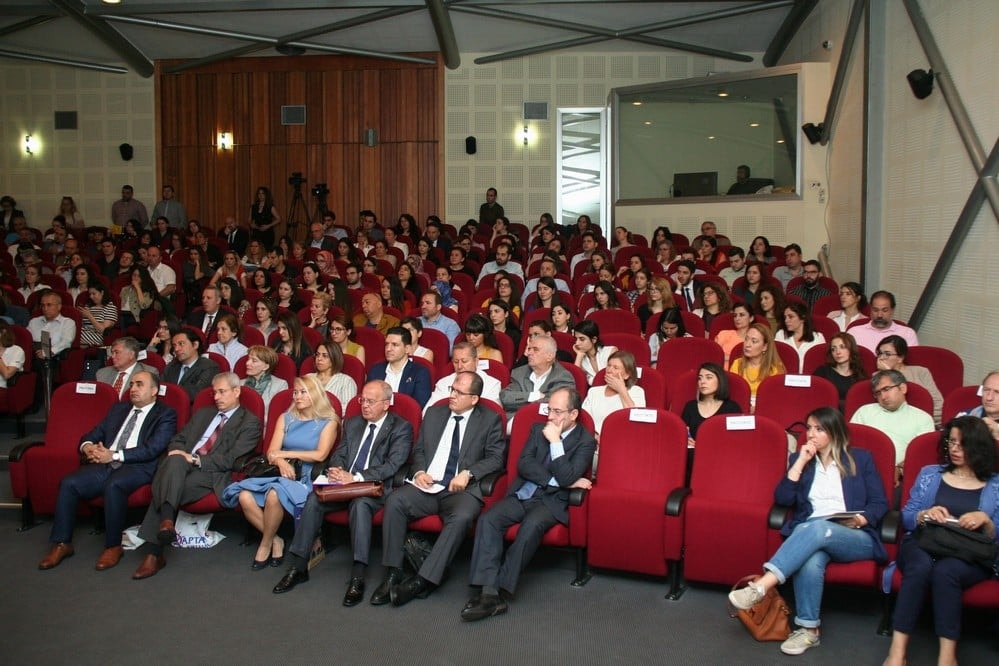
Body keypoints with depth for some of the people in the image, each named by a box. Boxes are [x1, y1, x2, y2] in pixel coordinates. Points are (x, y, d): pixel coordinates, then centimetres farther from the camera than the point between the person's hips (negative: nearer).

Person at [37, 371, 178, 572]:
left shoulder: (165, 414, 5)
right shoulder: (118, 408, 26)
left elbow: (153, 449, -9)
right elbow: (93, 434, 26)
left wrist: (115, 455, -14)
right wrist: (87, 446, 0)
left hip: (139, 467, -6)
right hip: (106, 464, 6)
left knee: (113, 485, -36)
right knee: (68, 483, -18)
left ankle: (113, 546, -20)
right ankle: (62, 544, -6)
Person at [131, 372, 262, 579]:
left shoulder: (250, 422, 5)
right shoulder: (203, 413, 28)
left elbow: (230, 459, -6)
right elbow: (178, 439, 23)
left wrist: (195, 459, -14)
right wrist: (178, 453, -1)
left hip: (213, 475, -5)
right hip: (180, 468, 5)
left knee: (164, 490, -30)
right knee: (175, 460, -31)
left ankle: (152, 552, -32)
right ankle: (166, 518, -38)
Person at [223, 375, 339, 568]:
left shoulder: (328, 422, 6)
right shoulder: (286, 418, 18)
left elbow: (320, 455, -7)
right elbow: (272, 453, 9)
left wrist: (286, 454, -4)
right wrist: (281, 462, -15)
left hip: (305, 477, -4)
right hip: (279, 472, 5)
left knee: (274, 495, -35)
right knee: (244, 497, -25)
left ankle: (265, 545, -11)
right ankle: (275, 540, -7)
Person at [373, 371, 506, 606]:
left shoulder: (490, 420, 7)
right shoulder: (434, 414, 18)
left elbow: (496, 457, 0)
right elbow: (418, 450, 20)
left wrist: (468, 473, -14)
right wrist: (419, 471, -1)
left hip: (462, 489, -3)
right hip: (427, 486, 3)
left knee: (462, 516, -36)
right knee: (394, 500, -26)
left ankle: (422, 580, -31)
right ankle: (393, 575, -20)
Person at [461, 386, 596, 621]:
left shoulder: (585, 441, 0)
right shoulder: (538, 429, 13)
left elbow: (566, 478, -14)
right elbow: (523, 464, 0)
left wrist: (555, 441, -13)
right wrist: (556, 481, -10)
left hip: (552, 501, -4)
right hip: (522, 494, 4)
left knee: (531, 526, -36)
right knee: (488, 519, -24)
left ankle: (497, 588, -27)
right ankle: (489, 592, -31)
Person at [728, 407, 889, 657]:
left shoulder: (860, 459, 13)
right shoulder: (800, 458, 18)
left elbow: (880, 504, 7)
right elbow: (782, 498, 5)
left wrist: (860, 519, -13)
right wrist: (800, 462, -1)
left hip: (856, 538, -2)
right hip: (810, 533, 2)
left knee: (817, 528, -38)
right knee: (811, 560, -38)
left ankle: (761, 586, -47)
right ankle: (808, 629, -31)